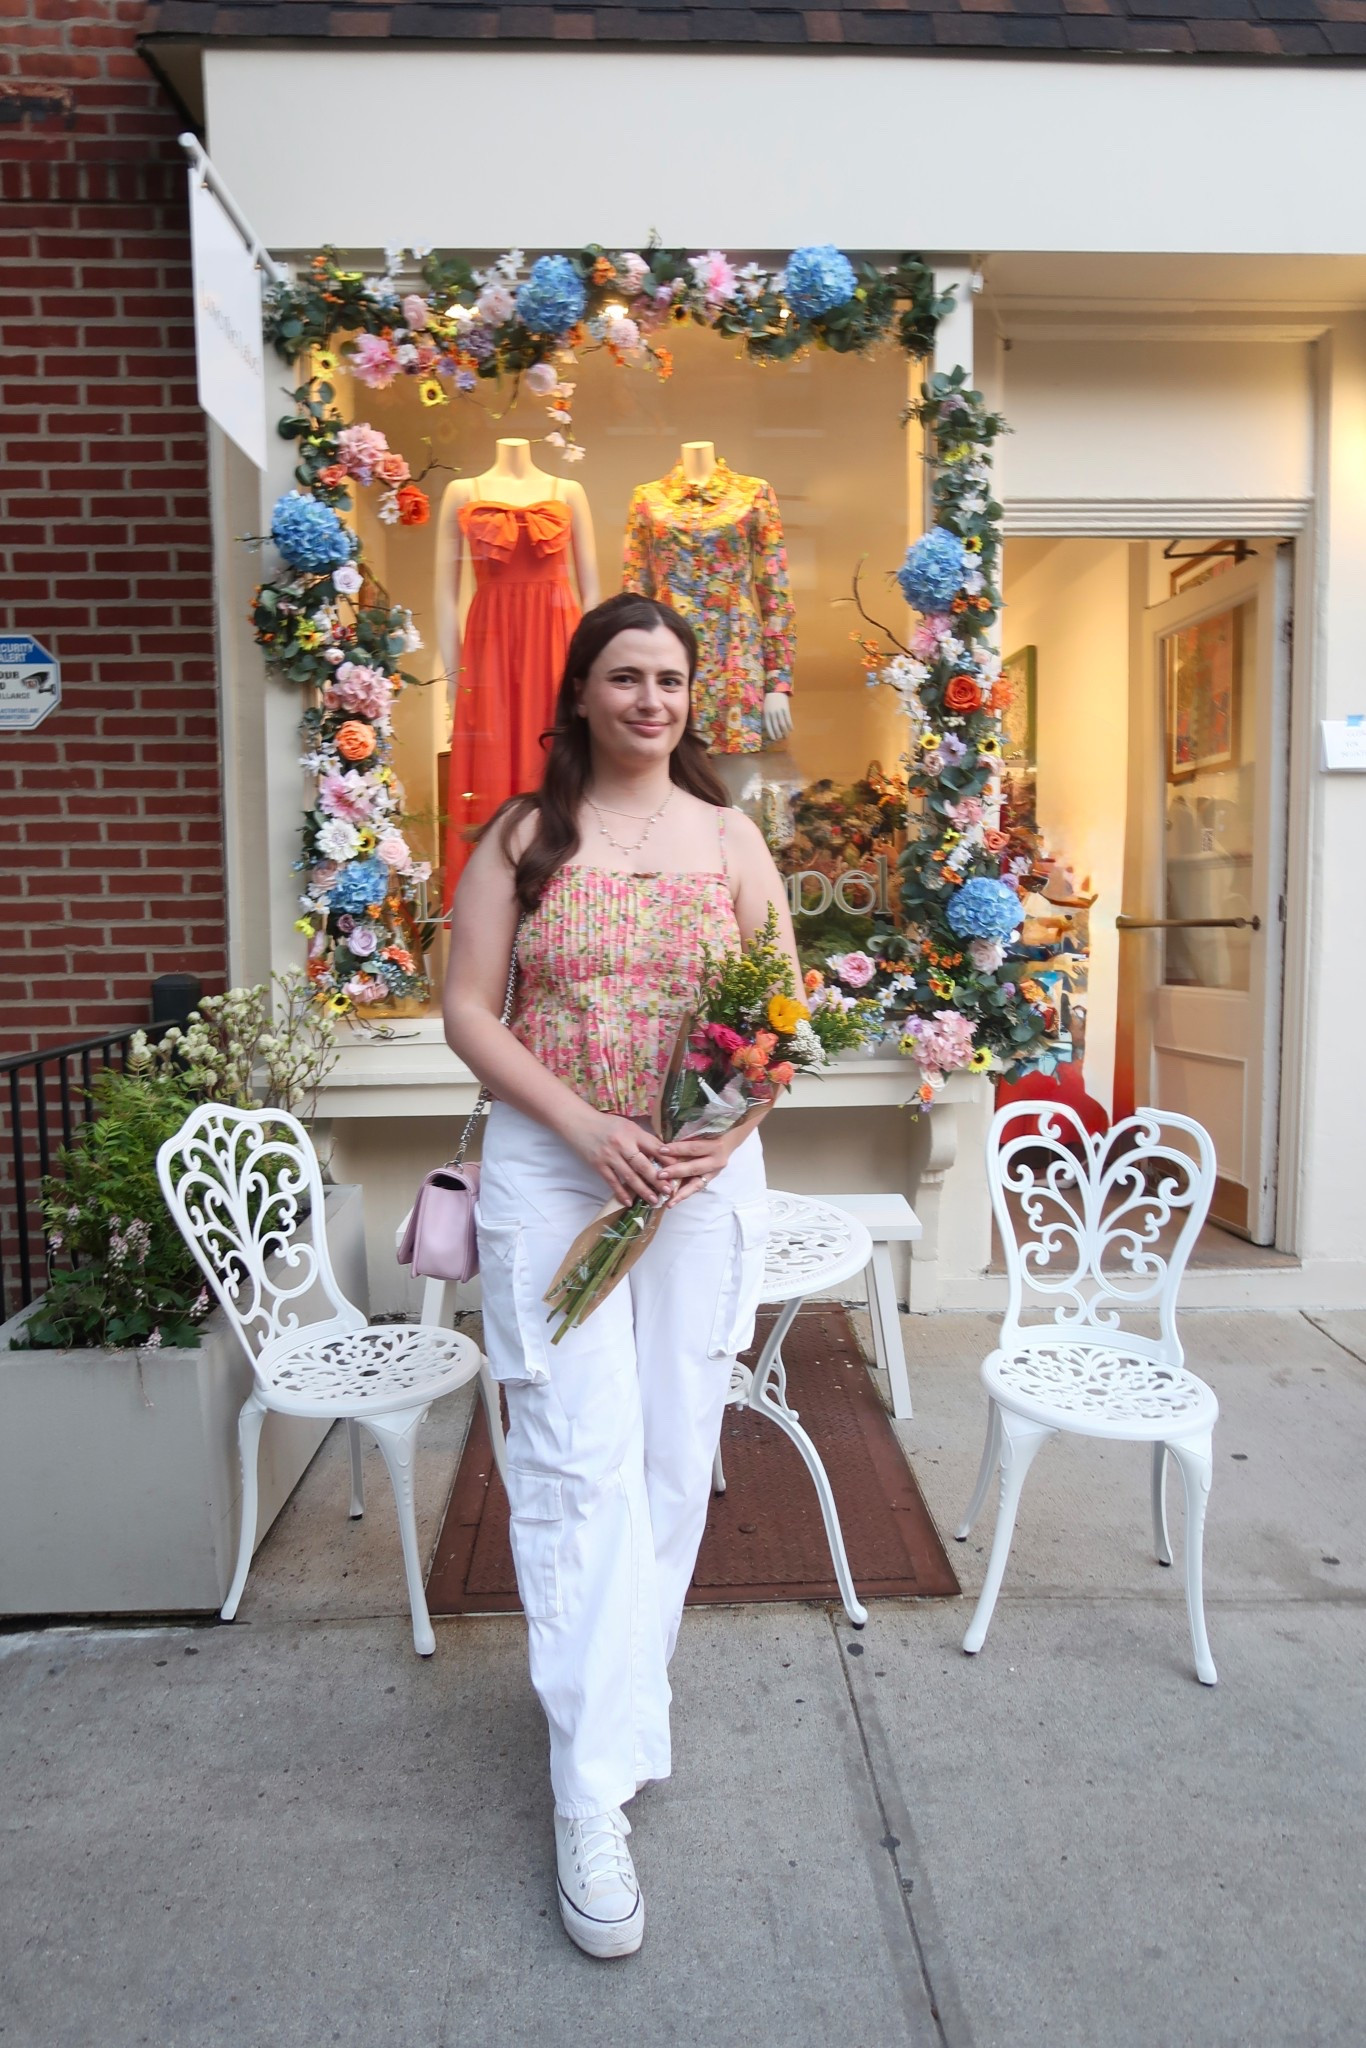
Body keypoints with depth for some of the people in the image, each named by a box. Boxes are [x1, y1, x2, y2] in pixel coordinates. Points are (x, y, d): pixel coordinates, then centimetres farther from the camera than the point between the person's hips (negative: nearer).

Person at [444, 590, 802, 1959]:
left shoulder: (729, 838, 7)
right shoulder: (521, 835, 3)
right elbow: (468, 1010, -2)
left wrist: (729, 1129, -12)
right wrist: (582, 1125, -15)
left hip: (705, 1175, 2)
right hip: (550, 1170, -2)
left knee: (672, 1455, 11)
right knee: (578, 1461, -4)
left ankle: (628, 1692, 36)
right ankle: (593, 1784, 9)